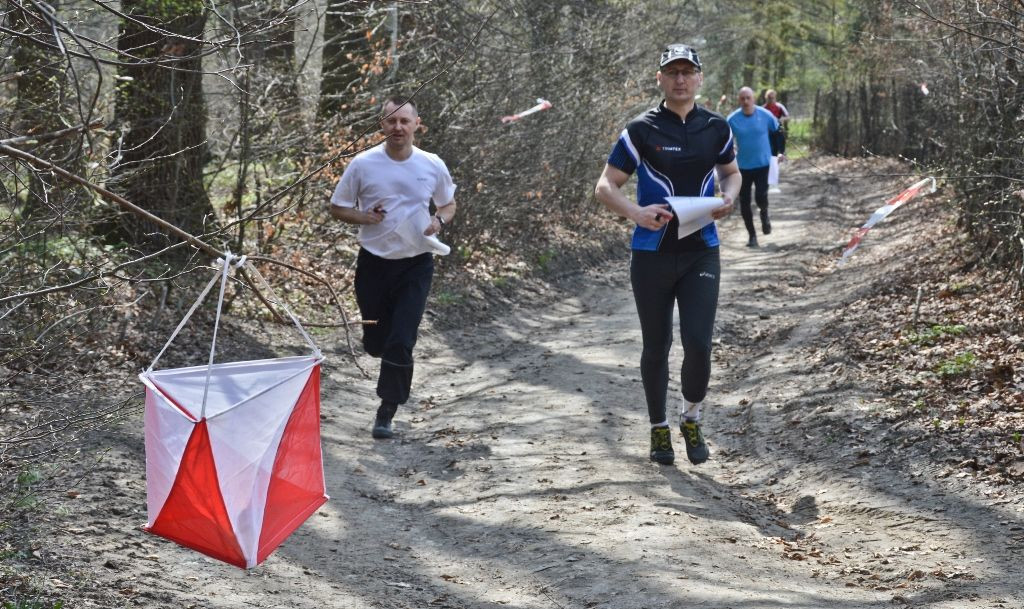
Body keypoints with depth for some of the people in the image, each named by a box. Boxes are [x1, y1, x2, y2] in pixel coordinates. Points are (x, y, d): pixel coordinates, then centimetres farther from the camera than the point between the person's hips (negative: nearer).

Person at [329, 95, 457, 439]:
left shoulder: (432, 166, -2)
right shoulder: (363, 164, -6)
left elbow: (449, 205, 14)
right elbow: (337, 208, 3)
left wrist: (438, 221, -9)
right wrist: (363, 217, -16)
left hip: (416, 263, 0)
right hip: (374, 262, 1)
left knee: (401, 342, -9)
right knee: (376, 341, 8)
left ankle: (386, 413, 3)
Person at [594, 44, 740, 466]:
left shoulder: (716, 127, 4)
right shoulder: (641, 130, -5)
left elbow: (730, 172, 21)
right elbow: (605, 186, -3)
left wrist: (728, 198, -2)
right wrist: (637, 213, -22)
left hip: (701, 252, 1)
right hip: (652, 253, -1)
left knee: (699, 343, -10)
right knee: (656, 346, 9)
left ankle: (691, 419, 16)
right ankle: (659, 429, 26)